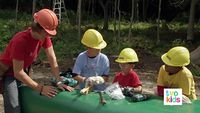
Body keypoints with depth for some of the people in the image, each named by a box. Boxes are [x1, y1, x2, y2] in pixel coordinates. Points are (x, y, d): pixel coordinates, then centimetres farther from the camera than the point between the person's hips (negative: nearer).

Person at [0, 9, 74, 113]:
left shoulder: (44, 36, -11)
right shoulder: (20, 41, -31)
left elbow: (53, 60, -10)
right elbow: (18, 73, -28)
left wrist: (59, 82, -21)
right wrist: (40, 88, -29)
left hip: (21, 72, 7)